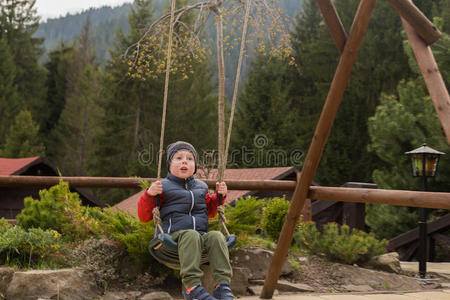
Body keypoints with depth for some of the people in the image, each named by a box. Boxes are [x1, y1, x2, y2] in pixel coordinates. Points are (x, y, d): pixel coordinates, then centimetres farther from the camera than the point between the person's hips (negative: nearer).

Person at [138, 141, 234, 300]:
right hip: (174, 236, -4)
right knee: (191, 235, -38)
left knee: (216, 236, -29)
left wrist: (220, 195, 22)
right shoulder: (163, 186, 8)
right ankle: (191, 285, -46)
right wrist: (150, 194, -9)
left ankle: (223, 284, -36)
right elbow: (144, 217, 7)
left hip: (202, 235, 4)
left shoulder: (200, 187, 23)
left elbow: (210, 211, 39)